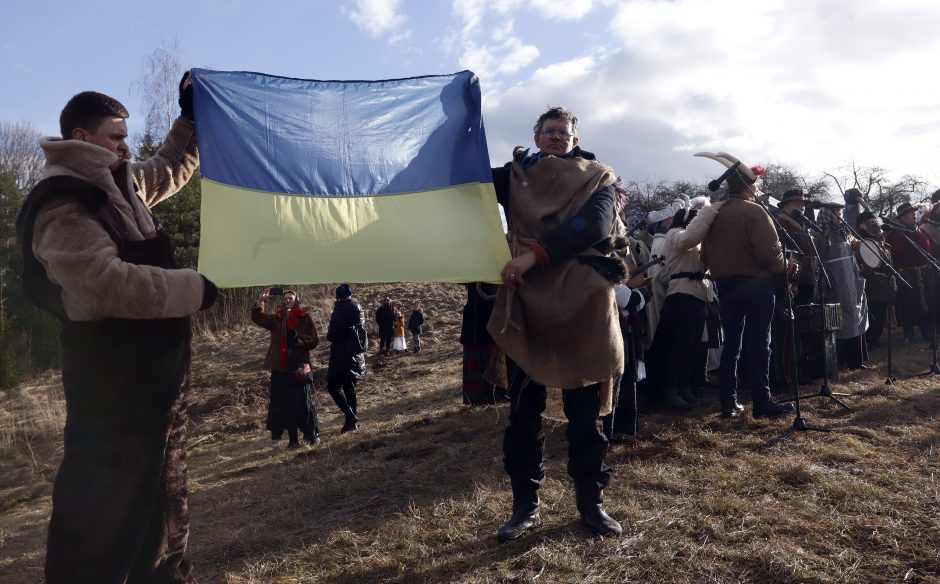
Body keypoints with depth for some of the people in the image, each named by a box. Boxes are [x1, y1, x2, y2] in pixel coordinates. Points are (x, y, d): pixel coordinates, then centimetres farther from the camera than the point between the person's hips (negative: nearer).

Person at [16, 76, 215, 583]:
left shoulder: (121, 185, 13)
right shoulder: (62, 204, -17)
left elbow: (169, 170, 32)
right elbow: (108, 283, -29)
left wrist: (191, 118, 20)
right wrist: (194, 289, -22)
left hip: (155, 373, 10)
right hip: (112, 381, -10)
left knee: (164, 495, 19)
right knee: (103, 508, -1)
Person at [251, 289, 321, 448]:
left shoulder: (305, 318, 1)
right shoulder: (277, 319, 12)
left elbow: (314, 341, -1)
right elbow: (257, 317, 3)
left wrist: (298, 338, -17)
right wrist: (260, 301, -11)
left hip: (299, 367, -4)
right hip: (280, 368, 4)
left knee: (304, 402, -4)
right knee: (285, 404, 6)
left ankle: (313, 434, 10)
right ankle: (292, 439, 14)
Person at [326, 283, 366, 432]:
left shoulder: (340, 311, -15)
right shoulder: (358, 309, 5)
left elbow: (331, 336, -13)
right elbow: (362, 330, 15)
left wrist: (330, 336, 7)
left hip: (341, 356, -7)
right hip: (356, 355, 7)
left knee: (333, 386, 0)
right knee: (349, 387, 15)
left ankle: (350, 416, -13)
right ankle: (353, 420, 17)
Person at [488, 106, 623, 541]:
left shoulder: (596, 177, 7)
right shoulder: (515, 175, 12)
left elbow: (595, 225, -12)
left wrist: (534, 254, -23)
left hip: (582, 305, -1)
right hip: (525, 305, 1)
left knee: (585, 411, 6)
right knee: (522, 411, 5)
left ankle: (590, 502, 21)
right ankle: (525, 506, 17)